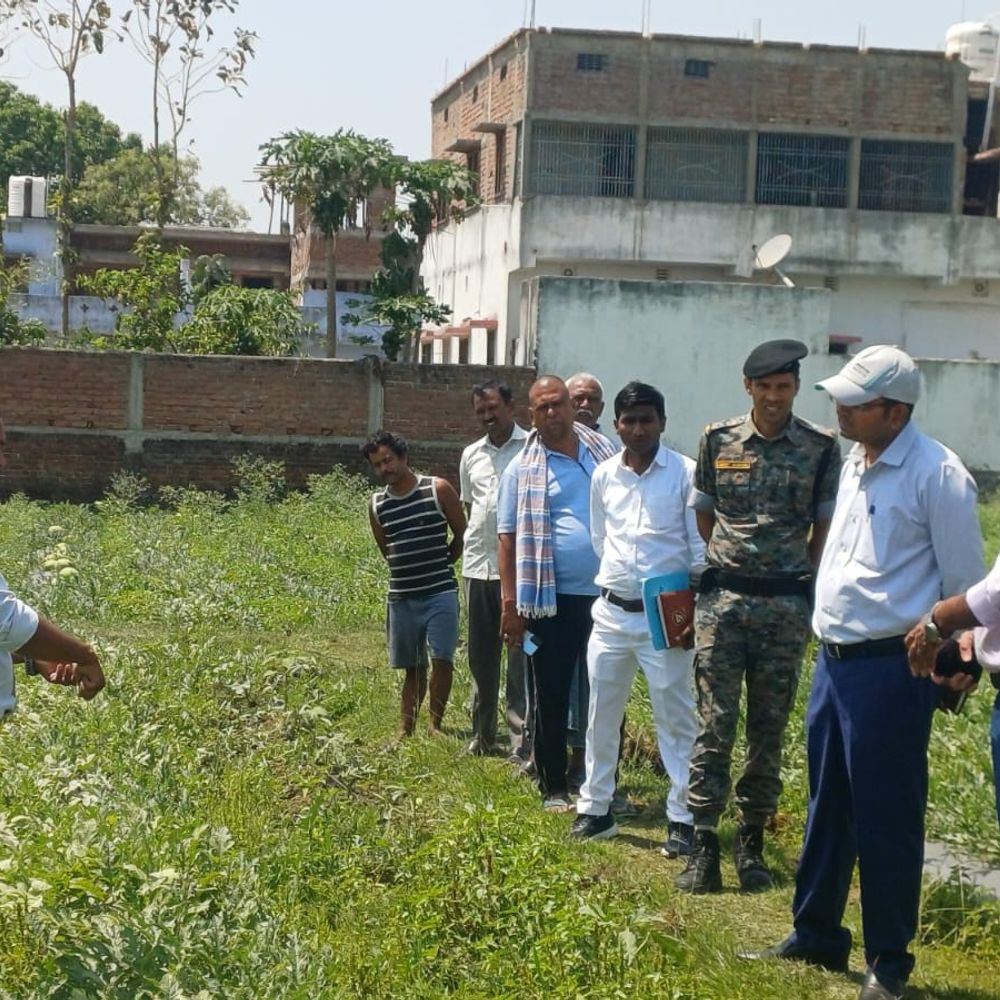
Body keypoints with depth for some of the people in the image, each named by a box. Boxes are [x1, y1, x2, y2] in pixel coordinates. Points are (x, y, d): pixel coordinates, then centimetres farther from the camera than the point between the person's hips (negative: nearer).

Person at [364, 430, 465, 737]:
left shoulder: (439, 490, -5)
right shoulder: (377, 504, 5)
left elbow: (462, 535, 3)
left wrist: (438, 565, 8)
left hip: (440, 594, -3)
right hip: (401, 597, 3)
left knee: (441, 660, -10)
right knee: (413, 667, 12)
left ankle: (435, 725, 3)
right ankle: (405, 731, 17)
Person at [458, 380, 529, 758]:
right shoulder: (471, 455, 14)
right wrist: (476, 543, 16)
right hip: (478, 566, 6)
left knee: (520, 658, -5)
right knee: (481, 655, 14)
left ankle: (523, 745, -4)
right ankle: (482, 734, 27)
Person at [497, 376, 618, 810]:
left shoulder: (606, 452, 8)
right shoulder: (523, 470, -1)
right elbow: (508, 537, -1)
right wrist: (510, 603, -7)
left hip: (608, 593, 3)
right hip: (553, 599, -3)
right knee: (551, 696, 5)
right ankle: (553, 787, 16)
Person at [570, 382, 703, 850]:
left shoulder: (685, 474, -7)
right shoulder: (603, 476, 6)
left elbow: (701, 548, -6)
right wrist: (617, 580, 11)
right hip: (612, 612, 5)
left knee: (675, 720, 1)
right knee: (601, 715, 11)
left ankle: (682, 817, 7)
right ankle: (595, 807, 23)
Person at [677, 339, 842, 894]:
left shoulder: (822, 447, 0)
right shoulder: (717, 440, 3)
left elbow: (824, 528, 7)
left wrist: (807, 588, 2)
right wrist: (724, 565, 10)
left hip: (786, 603, 0)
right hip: (723, 598, 0)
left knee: (769, 728, 7)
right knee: (714, 724, -3)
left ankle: (752, 840, 17)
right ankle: (704, 843, 1)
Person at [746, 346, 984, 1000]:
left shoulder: (935, 474, -15)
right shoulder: (856, 463, 11)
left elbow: (964, 581, -11)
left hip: (890, 668, -8)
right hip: (835, 658, 8)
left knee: (885, 818, 1)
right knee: (827, 807, 17)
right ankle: (816, 937, 30)